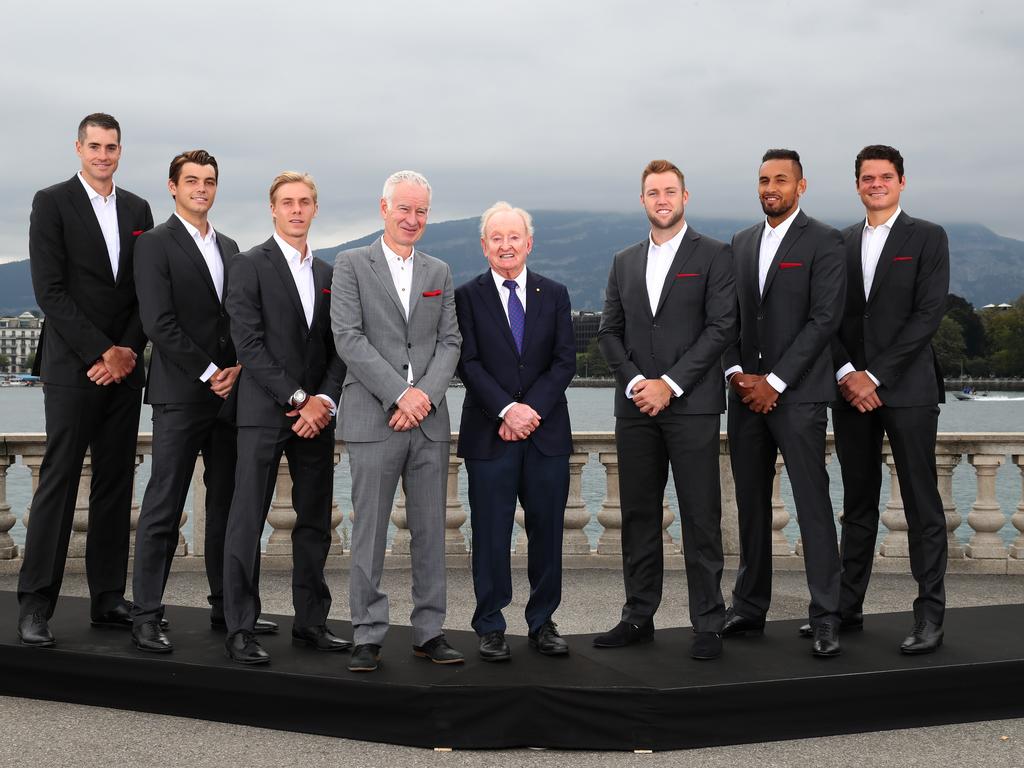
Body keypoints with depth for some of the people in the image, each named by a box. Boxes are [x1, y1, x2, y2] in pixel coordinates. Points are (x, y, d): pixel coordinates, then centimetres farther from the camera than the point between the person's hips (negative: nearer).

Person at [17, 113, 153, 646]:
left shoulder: (137, 210, 14)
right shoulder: (52, 202, -1)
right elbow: (50, 291, -9)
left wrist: (128, 351, -4)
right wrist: (102, 352, -13)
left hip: (124, 367, 5)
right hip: (73, 367, -5)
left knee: (116, 483, 6)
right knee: (59, 481, -6)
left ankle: (108, 600, 13)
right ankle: (35, 606, 0)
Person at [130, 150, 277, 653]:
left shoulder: (228, 248, 17)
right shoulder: (155, 245, -3)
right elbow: (159, 323, -12)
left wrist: (237, 368, -2)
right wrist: (208, 373, -13)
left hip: (228, 392, 6)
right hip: (180, 395, -6)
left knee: (227, 504, 10)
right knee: (164, 507, -4)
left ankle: (227, 606, 19)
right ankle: (146, 617, 1)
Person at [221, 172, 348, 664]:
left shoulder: (328, 274, 15)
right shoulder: (250, 266, -1)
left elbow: (338, 349, 11)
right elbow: (249, 344, -10)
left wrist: (324, 401, -6)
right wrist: (297, 398, -13)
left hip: (316, 415, 5)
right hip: (264, 413, -5)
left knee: (315, 523, 9)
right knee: (247, 522, -4)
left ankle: (310, 622, 18)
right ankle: (240, 629, 2)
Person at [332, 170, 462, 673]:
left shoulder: (439, 273, 15)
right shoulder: (351, 265, 3)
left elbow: (450, 342, 9)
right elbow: (348, 338, -7)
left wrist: (425, 395, -9)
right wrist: (400, 394, -14)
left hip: (430, 421, 4)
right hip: (373, 419, -3)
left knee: (430, 531, 6)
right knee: (369, 533, 0)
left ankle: (429, 632, 15)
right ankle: (367, 636, 8)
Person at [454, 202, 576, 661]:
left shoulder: (554, 295, 10)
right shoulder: (467, 296, 3)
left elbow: (565, 361, 2)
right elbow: (468, 364, -5)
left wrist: (532, 409, -11)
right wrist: (508, 410, -16)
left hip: (547, 432, 2)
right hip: (489, 433, -2)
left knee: (547, 528, 6)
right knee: (491, 532, 1)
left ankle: (542, 623, 18)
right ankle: (490, 628, 12)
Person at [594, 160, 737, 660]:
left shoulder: (713, 256, 1)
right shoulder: (624, 262, 15)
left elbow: (721, 328, -6)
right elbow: (609, 332, 12)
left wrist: (669, 385, -12)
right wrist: (634, 383, -5)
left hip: (691, 406, -4)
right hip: (635, 408, 4)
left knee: (701, 518, -2)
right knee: (638, 516, 8)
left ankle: (708, 624, 4)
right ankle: (638, 617, 17)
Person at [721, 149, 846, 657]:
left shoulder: (823, 242, -3)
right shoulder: (740, 243, 15)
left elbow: (824, 319, -10)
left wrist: (775, 382, -13)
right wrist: (737, 374, -2)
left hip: (797, 394, -6)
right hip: (745, 392, 6)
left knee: (812, 503, -7)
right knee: (751, 504, 9)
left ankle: (826, 619, -2)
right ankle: (749, 609, 18)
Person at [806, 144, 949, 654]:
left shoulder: (928, 238, 1)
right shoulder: (840, 243, 14)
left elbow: (929, 313, -8)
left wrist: (875, 375, -13)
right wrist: (846, 373, -7)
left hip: (907, 388, -4)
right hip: (851, 388, 4)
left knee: (922, 506, -2)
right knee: (858, 505, 10)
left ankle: (930, 616, 2)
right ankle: (848, 606, 16)